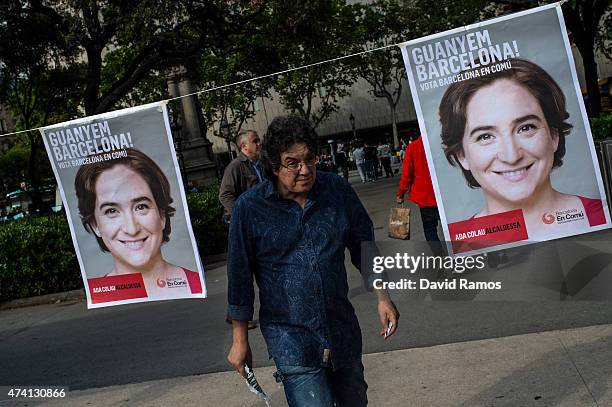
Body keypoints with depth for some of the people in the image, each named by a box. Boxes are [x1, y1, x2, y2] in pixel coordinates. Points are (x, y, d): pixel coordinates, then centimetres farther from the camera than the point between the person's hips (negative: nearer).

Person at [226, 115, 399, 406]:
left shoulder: (337, 189, -2)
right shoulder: (250, 207, -11)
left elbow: (364, 245, 9)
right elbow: (239, 276, -4)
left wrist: (383, 298, 6)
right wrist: (240, 341, 1)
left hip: (342, 326, 4)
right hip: (290, 337, -4)